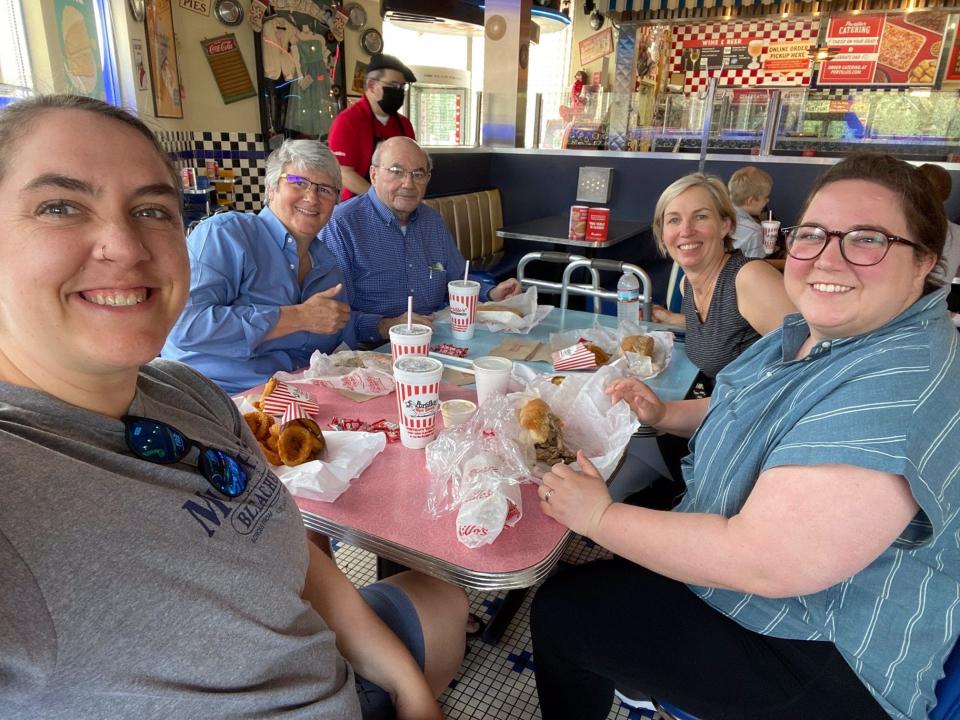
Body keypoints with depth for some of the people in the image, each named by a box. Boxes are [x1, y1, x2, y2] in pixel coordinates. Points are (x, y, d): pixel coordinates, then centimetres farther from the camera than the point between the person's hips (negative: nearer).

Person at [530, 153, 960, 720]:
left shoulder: (898, 390, -33)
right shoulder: (818, 332, -2)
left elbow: (760, 561, -36)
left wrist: (600, 517, -24)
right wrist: (666, 413, 1)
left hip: (822, 666, -9)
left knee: (560, 613, -5)